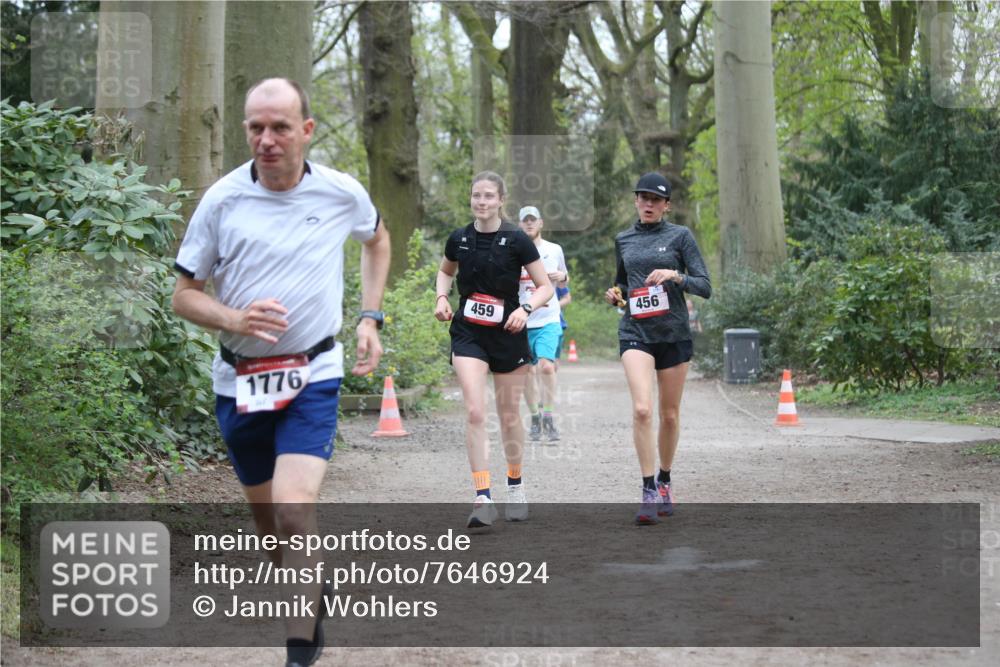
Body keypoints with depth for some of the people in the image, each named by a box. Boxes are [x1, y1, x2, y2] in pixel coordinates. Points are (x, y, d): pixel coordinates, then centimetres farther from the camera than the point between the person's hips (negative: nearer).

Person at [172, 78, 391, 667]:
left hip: (313, 374, -2)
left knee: (295, 508, -20)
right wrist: (235, 318, -19)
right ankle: (313, 589, 42)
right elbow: (185, 293, 1)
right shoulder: (222, 200, -6)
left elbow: (378, 240, 19)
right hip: (239, 378, 2)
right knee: (266, 513, 14)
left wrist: (370, 318, 10)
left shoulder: (342, 193, -4)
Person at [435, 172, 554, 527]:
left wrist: (525, 308, -20)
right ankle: (483, 498, -13)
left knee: (509, 416, 10)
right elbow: (445, 271, 22)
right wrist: (442, 297, 3)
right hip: (468, 335, 1)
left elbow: (546, 287, -3)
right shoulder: (459, 239, 1)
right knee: (475, 412, -14)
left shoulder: (516, 240, -8)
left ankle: (515, 486, 33)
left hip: (508, 335, -1)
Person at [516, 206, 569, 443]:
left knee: (546, 366, -18)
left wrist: (562, 276, -2)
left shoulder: (554, 250, 8)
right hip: (521, 321, 1)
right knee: (527, 371, 6)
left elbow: (563, 280, 22)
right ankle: (535, 417, 21)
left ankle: (548, 417, -7)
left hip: (548, 320, -1)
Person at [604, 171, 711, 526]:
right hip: (635, 333, 1)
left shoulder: (680, 236, 1)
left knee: (669, 414, 9)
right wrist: (615, 295, 5)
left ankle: (665, 481, 30)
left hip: (674, 333, -1)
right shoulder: (623, 240, 11)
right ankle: (649, 492, -15)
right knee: (642, 409, -18)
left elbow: (705, 287, -3)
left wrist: (676, 276, -20)